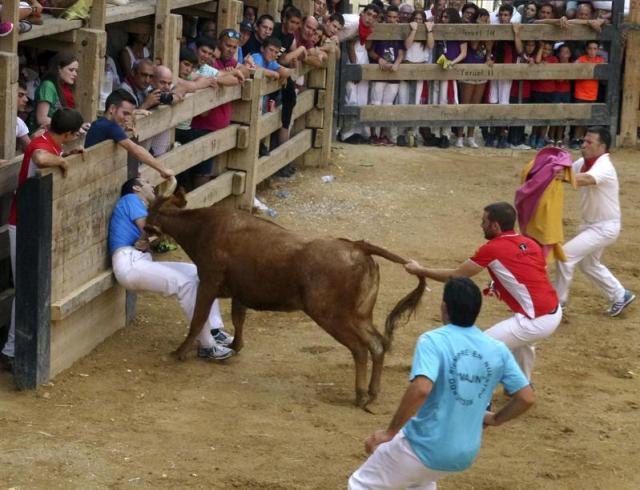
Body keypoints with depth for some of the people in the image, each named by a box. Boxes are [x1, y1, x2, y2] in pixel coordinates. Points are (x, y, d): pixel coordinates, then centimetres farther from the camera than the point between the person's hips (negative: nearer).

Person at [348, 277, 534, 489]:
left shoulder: (433, 340, -16)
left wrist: (390, 432, -22)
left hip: (424, 449, -6)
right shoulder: (498, 350, -1)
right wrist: (495, 419, 19)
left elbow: (421, 389, -32)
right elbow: (527, 398, 1)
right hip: (465, 455, 6)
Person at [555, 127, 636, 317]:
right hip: (590, 224, 9)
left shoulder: (604, 167, -28)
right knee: (588, 264, 23)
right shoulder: (583, 163, -1)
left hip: (604, 227, -9)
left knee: (566, 254, -14)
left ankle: (558, 302, 1)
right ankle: (620, 295, 39)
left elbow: (584, 179, -47)